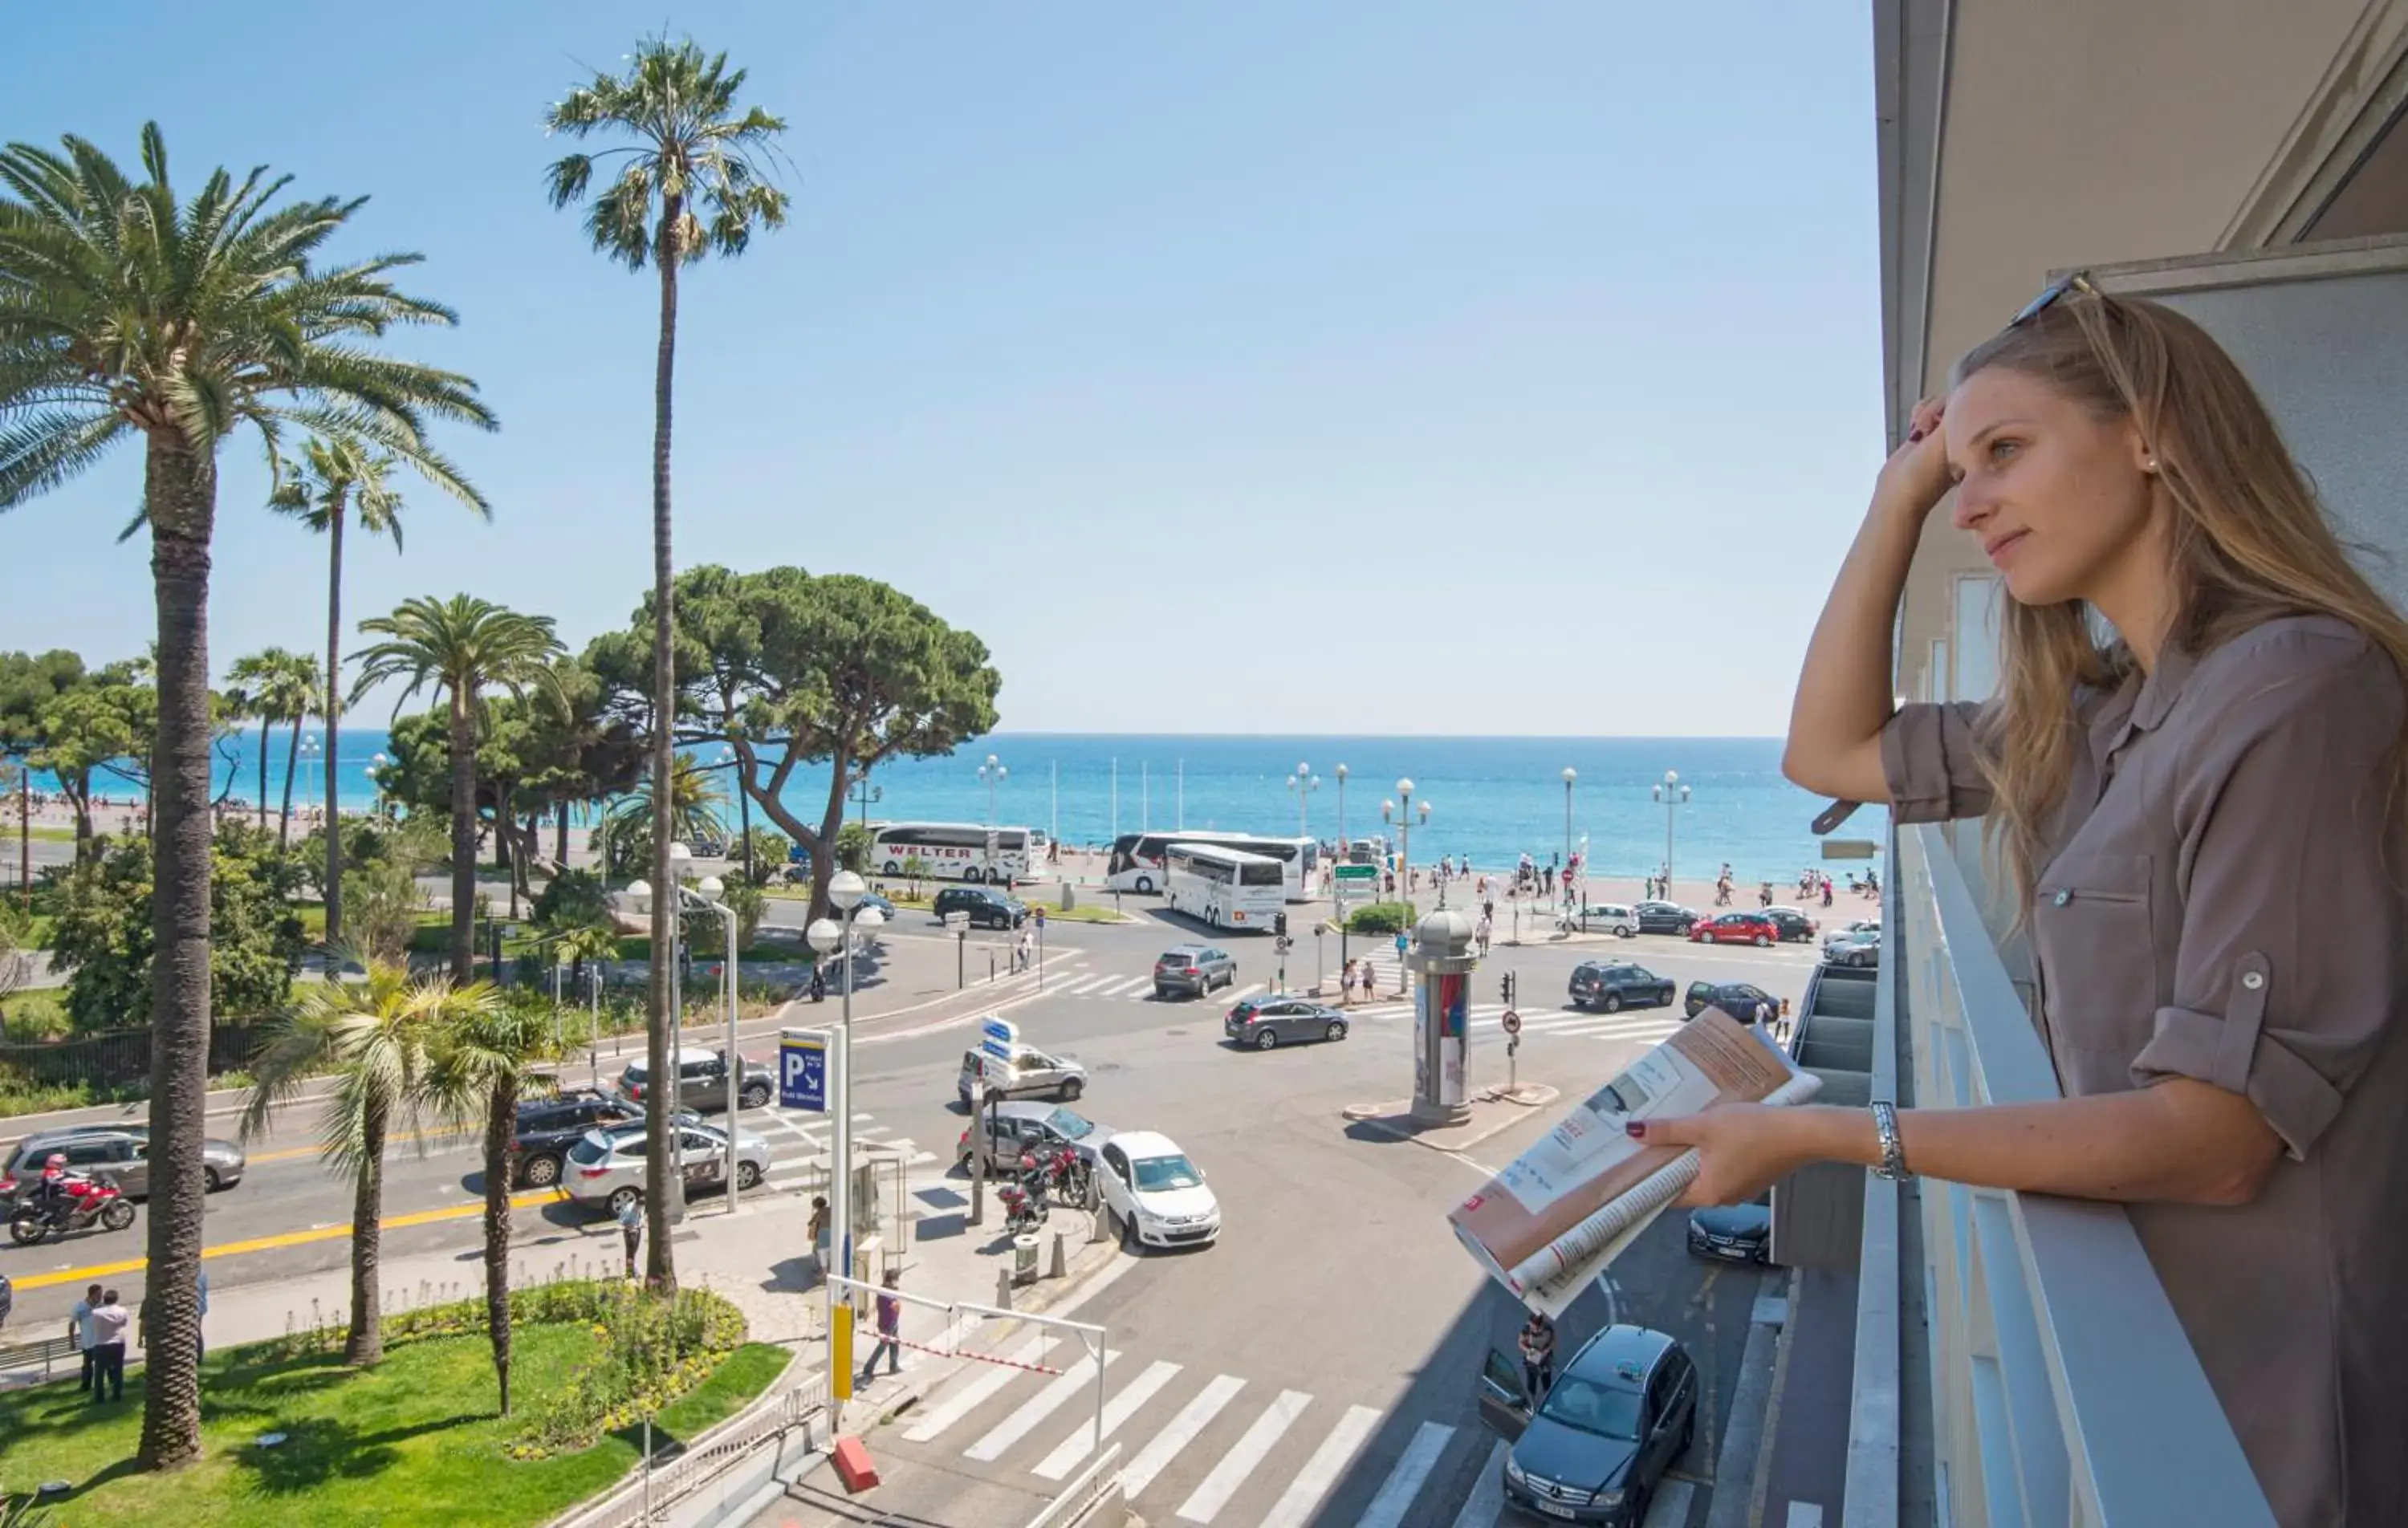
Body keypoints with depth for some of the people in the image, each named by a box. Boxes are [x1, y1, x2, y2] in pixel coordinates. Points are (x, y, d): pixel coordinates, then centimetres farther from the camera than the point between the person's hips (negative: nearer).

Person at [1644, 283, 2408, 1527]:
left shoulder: (2295, 688, -21)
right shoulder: (2099, 715, 4)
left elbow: (2215, 1137, -23)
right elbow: (1830, 751, 9)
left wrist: (1819, 1134, -26)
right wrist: (1898, 495, 4)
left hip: (2256, 1401, -7)